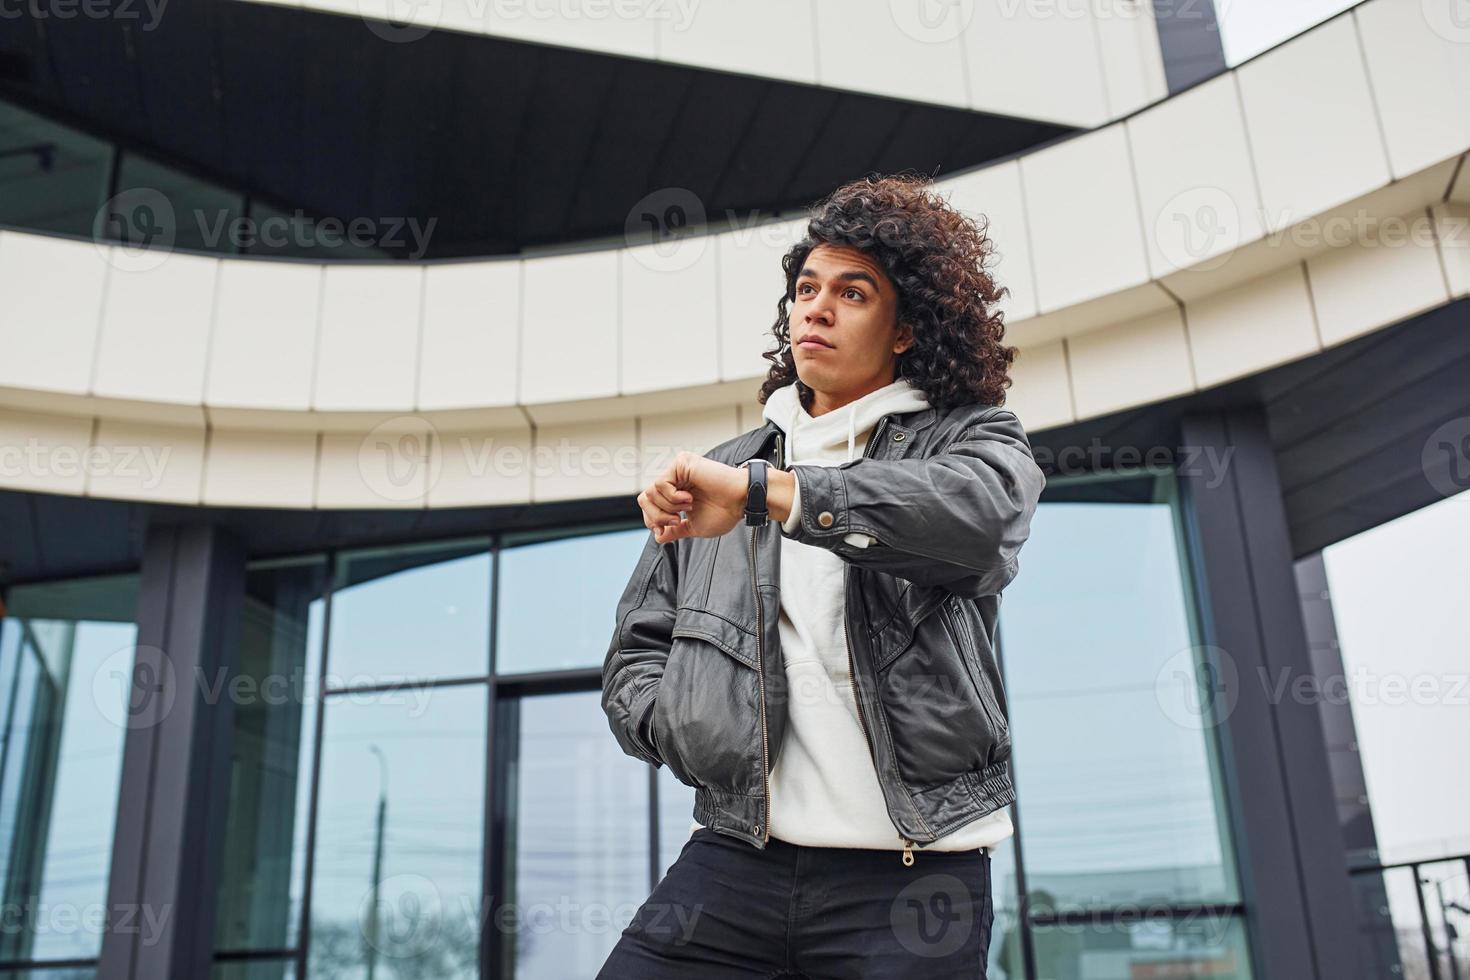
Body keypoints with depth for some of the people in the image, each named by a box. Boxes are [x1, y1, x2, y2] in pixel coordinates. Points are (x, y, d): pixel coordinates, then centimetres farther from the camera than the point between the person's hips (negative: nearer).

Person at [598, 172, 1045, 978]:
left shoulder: (969, 437, 6)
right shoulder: (719, 473, 16)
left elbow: (977, 513, -20)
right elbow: (636, 651, 18)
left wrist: (762, 489, -26)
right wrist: (692, 734, -2)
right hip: (735, 856, 3)